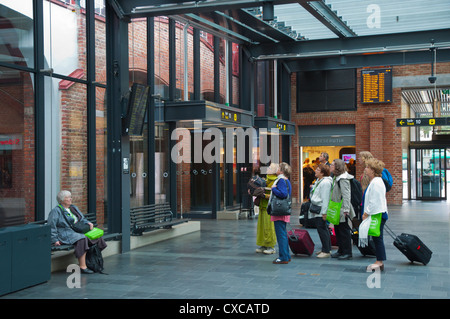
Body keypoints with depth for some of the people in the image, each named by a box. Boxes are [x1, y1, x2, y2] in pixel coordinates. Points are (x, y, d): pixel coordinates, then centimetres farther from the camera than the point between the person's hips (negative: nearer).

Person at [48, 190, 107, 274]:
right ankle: (82, 267, -36)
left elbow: (82, 219, 27)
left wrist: (88, 223, 5)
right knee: (82, 239, -36)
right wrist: (55, 240, -15)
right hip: (66, 235, -8)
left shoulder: (74, 208, 22)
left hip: (78, 231, 8)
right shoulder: (56, 211, -2)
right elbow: (51, 227, -7)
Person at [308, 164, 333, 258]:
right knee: (324, 229, 14)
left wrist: (324, 212, -22)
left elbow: (325, 199, -21)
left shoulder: (325, 183, -17)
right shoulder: (318, 181, 15)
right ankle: (326, 248, 22)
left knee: (322, 229, -8)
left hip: (321, 211, -10)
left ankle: (326, 251, -3)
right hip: (316, 210, 10)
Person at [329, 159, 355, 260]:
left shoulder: (343, 179, -16)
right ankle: (341, 251, 24)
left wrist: (346, 210, -28)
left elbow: (346, 195, -23)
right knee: (337, 231, 14)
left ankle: (347, 252, 4)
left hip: (342, 211, -10)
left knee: (344, 231, -3)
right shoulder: (336, 178, 14)